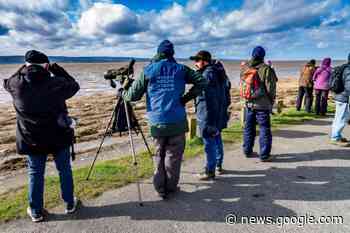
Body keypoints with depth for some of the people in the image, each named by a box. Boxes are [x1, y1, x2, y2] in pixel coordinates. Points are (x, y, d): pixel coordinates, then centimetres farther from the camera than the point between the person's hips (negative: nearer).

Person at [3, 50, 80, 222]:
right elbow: (74, 85, 4)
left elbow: (7, 82, 16)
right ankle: (70, 204, 29)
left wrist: (24, 69, 14)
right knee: (64, 170, 15)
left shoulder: (16, 84, -8)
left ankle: (36, 212, 28)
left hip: (32, 139, 2)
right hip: (59, 136, -1)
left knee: (35, 174, 16)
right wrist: (56, 69, 4)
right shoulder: (56, 83, -14)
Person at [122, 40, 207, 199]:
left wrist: (122, 93, 24)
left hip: (157, 122, 1)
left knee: (159, 155, 15)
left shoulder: (148, 71, 4)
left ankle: (161, 189, 20)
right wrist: (186, 98, 6)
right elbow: (202, 82, 2)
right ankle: (171, 187, 21)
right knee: (174, 156, 11)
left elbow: (133, 95, 4)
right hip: (177, 121, 0)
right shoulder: (180, 69, 6)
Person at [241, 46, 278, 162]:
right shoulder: (266, 69, -12)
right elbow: (270, 88, -12)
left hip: (248, 104, 5)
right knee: (265, 129, 5)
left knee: (248, 128, 16)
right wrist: (271, 101, 4)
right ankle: (264, 155, 11)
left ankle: (247, 151, 26)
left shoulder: (245, 68, 3)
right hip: (262, 105, -5)